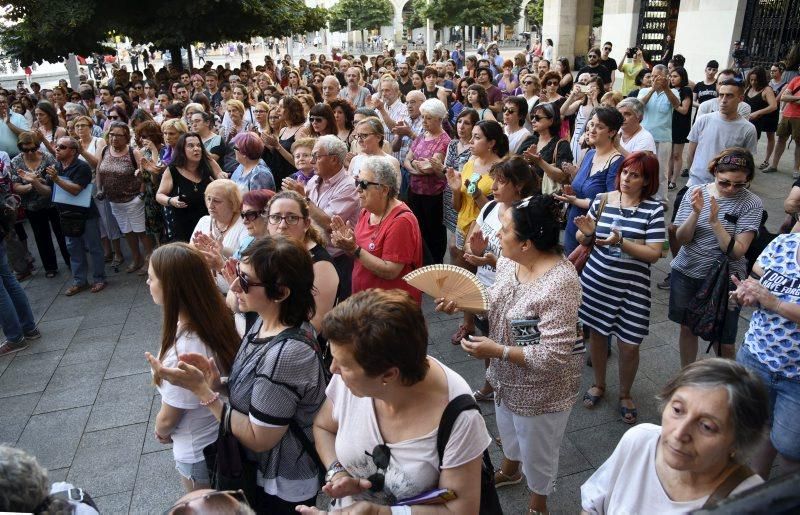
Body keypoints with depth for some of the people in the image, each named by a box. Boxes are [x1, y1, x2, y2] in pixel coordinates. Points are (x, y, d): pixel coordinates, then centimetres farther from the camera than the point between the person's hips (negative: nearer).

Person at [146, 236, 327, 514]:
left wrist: (201, 389, -25)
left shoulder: (285, 354, -35)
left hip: (282, 491, -7)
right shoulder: (266, 322, -7)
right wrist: (216, 383, -15)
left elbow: (259, 438, -25)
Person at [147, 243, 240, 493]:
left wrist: (161, 432, 2)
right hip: (223, 437, 6)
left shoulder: (182, 352, -38)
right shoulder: (216, 318, -16)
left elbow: (167, 419, -20)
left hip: (198, 453, -6)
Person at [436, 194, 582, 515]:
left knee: (536, 452, 20)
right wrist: (461, 302, -10)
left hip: (540, 390, -8)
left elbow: (553, 357, -32)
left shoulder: (559, 284, -35)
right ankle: (509, 469, 65)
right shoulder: (509, 261, -10)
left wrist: (496, 351, -31)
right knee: (508, 428, 34)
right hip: (507, 379, 8)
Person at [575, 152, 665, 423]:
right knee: (597, 333, 17)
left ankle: (625, 394, 32)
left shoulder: (653, 209, -9)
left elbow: (654, 254, -12)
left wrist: (621, 242, -25)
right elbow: (583, 240, 7)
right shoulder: (601, 200, 0)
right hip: (596, 281, 3)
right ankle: (599, 384, 41)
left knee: (629, 345, 5)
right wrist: (587, 232, -16)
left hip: (631, 288, -2)